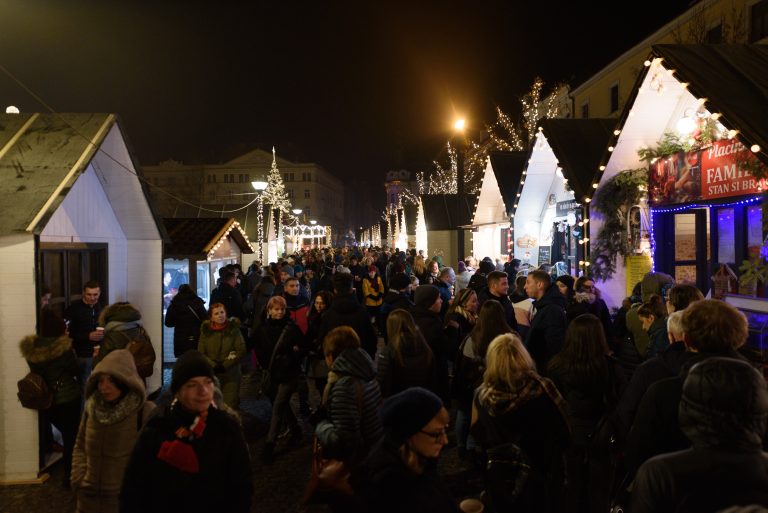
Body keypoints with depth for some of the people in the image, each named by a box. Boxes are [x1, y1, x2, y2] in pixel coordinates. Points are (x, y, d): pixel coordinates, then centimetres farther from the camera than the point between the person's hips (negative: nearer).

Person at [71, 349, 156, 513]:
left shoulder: (145, 411, -16)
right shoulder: (92, 406, 1)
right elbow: (80, 447, 12)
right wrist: (78, 480, 2)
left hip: (126, 499, -4)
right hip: (88, 497, 5)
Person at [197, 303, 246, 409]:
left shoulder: (233, 329, -2)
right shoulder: (206, 330, 4)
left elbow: (241, 351, -7)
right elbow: (201, 353, 2)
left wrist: (225, 365, -13)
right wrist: (214, 366, -13)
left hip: (231, 375, -2)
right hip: (211, 374, 2)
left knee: (231, 406, -4)